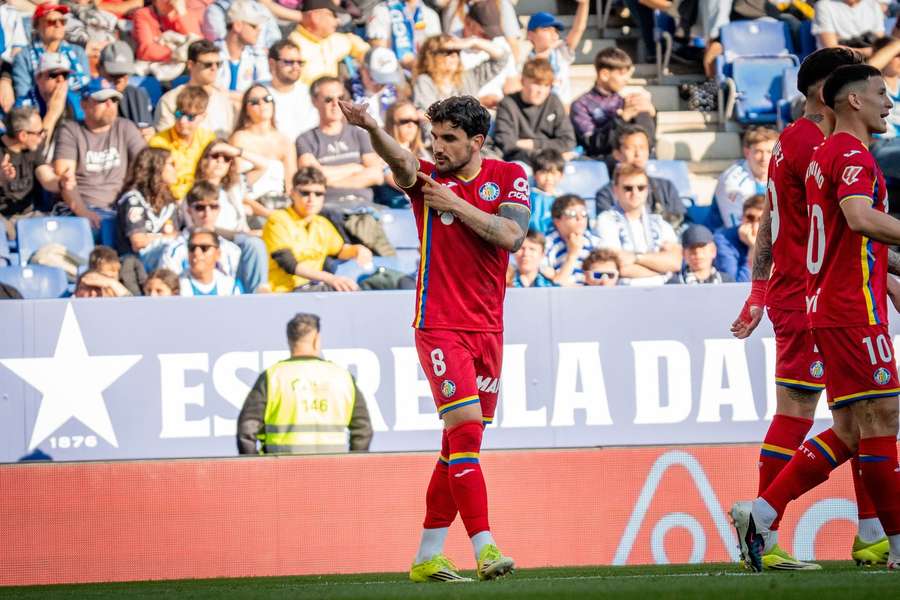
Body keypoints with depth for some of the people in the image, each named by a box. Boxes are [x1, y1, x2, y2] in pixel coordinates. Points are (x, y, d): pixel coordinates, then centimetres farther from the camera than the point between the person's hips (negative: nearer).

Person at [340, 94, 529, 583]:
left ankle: (428, 557, 15)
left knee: (460, 445, 8)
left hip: (488, 330, 4)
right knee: (466, 429, -18)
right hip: (440, 326, -4)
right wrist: (371, 128, -44)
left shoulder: (509, 176, 5)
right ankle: (484, 548, -19)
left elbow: (511, 237, -10)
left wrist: (456, 205, -13)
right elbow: (400, 160, -24)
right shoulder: (427, 179, -1)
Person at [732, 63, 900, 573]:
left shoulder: (825, 152, 20)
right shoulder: (852, 153, -11)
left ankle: (761, 514, 3)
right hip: (855, 309, -10)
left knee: (850, 431, 8)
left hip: (827, 303, 10)